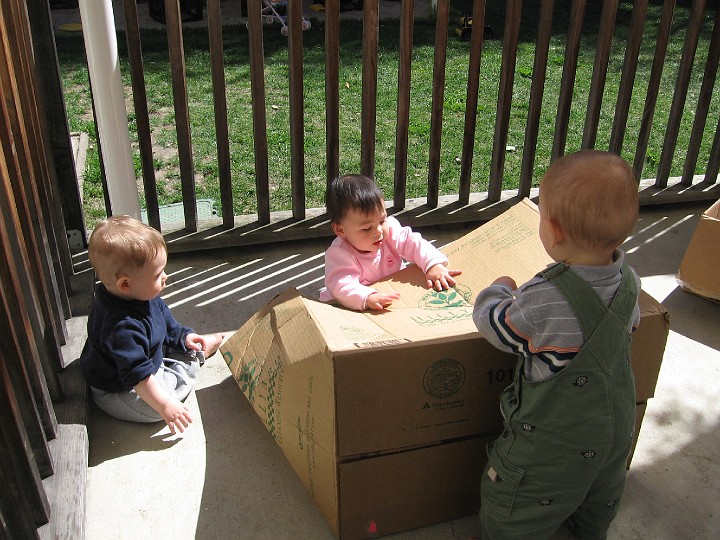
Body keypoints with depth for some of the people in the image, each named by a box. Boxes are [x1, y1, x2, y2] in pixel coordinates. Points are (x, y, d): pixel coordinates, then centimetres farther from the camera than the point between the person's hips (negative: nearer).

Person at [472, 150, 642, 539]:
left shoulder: (543, 299, -35)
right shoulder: (628, 282, -13)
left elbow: (493, 324, -17)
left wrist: (498, 289, 4)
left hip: (551, 442, -7)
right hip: (615, 430, 8)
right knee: (598, 505, 35)